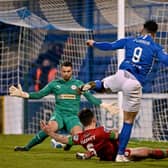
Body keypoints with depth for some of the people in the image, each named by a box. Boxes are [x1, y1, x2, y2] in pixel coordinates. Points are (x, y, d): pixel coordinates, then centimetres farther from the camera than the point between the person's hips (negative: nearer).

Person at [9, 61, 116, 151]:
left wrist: (104, 105, -2)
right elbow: (39, 95, 10)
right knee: (51, 127, -35)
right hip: (59, 114, 0)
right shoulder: (54, 84, 10)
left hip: (72, 116, 1)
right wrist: (23, 94, -2)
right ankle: (27, 147, -25)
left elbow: (90, 97, 9)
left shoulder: (78, 84, 9)